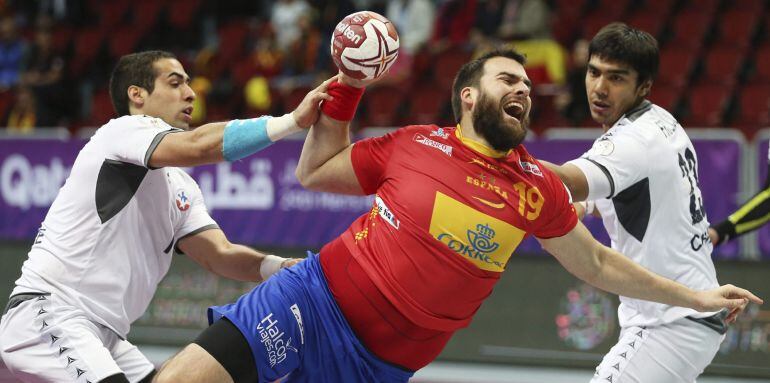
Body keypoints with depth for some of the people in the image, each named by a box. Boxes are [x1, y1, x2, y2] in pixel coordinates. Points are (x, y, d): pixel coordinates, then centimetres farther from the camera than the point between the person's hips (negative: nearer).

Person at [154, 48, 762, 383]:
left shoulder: (538, 188, 6)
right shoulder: (415, 145, 2)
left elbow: (596, 264, 19)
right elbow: (314, 172, 13)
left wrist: (695, 298, 23)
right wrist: (346, 91, 4)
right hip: (313, 304, -1)